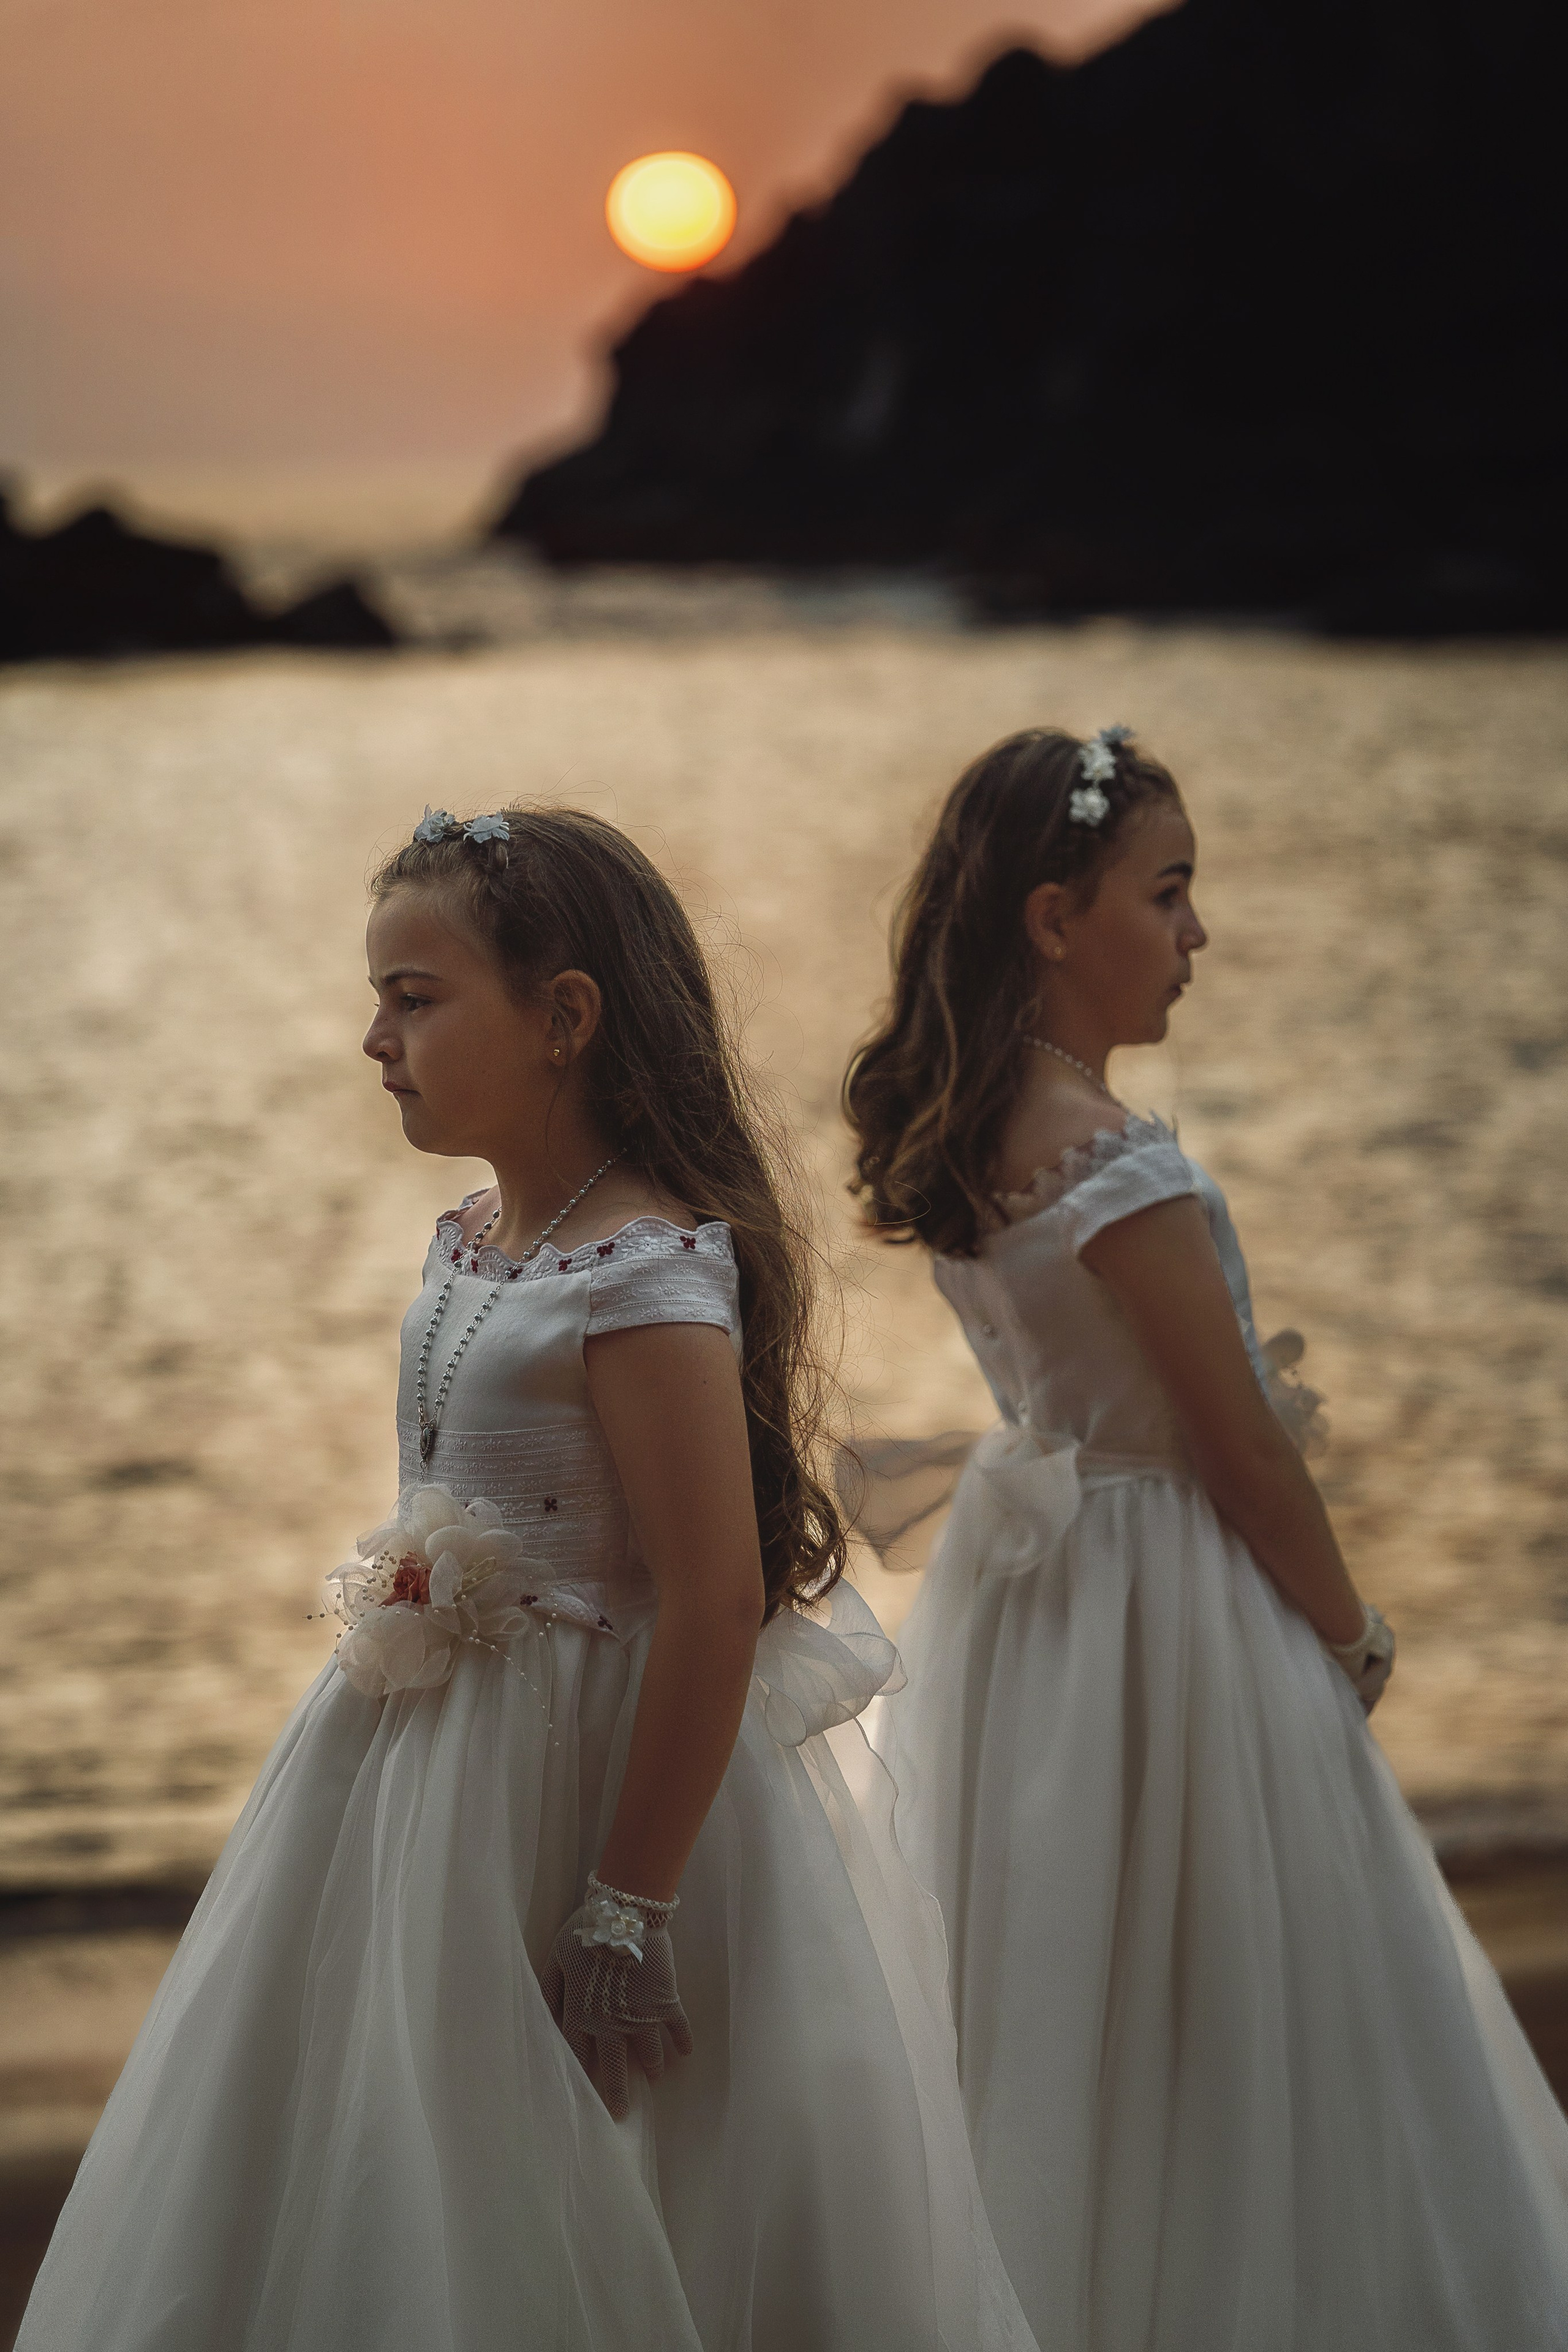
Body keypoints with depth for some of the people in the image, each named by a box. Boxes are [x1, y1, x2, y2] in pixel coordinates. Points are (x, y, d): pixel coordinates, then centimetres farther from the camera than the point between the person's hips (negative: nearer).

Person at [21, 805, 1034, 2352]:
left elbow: (716, 1606, -24)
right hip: (430, 1754, 9)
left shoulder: (648, 1270, -22)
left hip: (591, 1763, -9)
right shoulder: (468, 1246, 6)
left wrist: (626, 1915, -22)